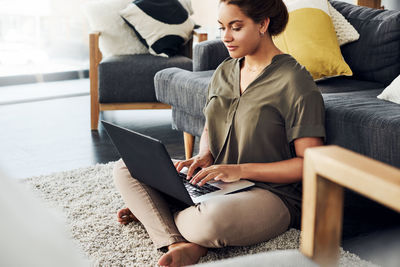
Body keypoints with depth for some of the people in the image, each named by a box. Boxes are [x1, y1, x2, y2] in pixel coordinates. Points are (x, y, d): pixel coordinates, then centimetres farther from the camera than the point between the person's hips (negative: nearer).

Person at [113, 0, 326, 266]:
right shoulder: (224, 72, 10)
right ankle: (182, 244, -23)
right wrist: (204, 156, -1)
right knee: (126, 169, -5)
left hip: (270, 193, -8)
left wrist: (240, 170, -20)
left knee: (212, 220, -41)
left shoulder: (295, 81, -13)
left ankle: (153, 210, -8)